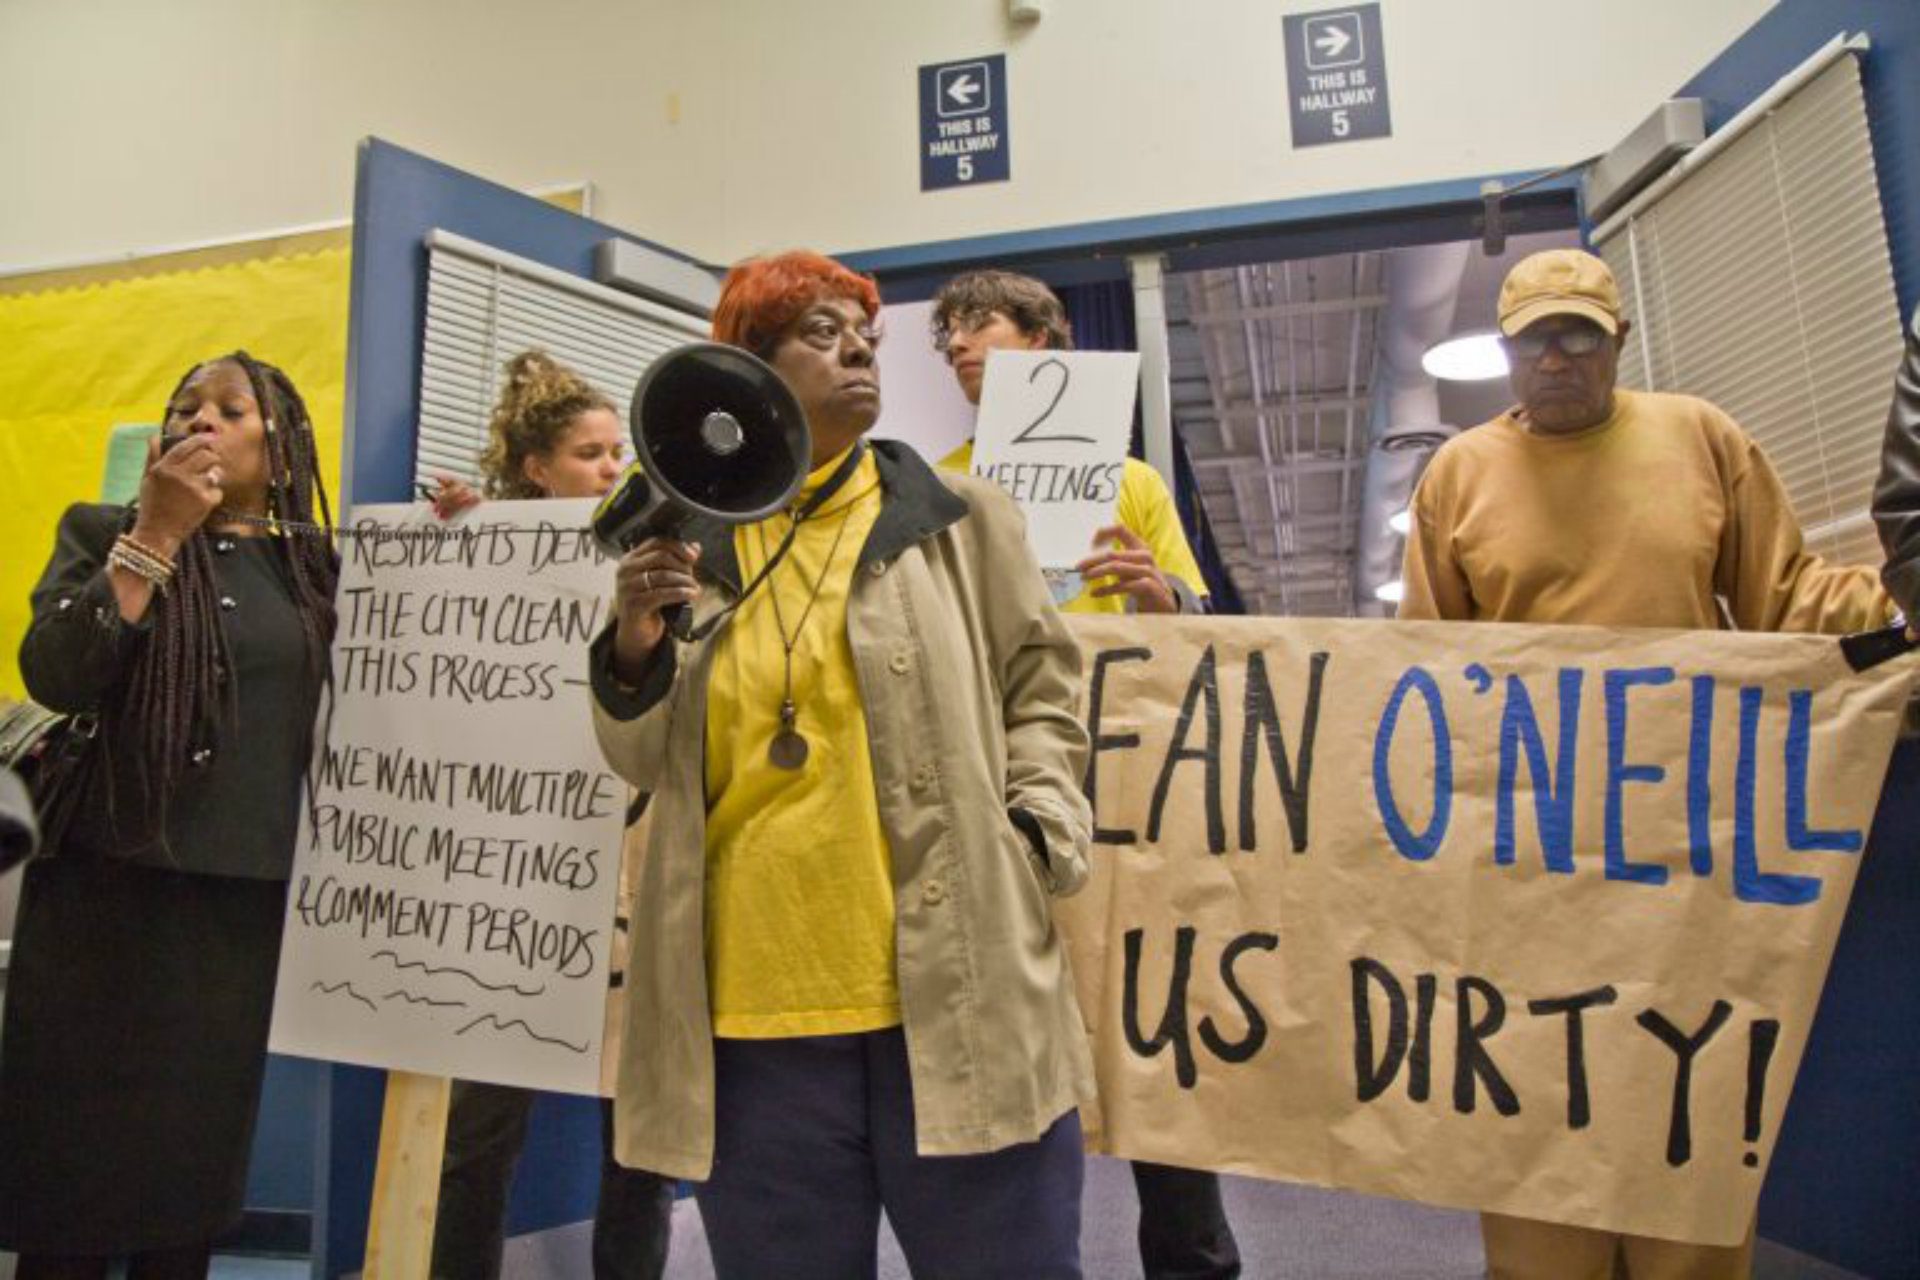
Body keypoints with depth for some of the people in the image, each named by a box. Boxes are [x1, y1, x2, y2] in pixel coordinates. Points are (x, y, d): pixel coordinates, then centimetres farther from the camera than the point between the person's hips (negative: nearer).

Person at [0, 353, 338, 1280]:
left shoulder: (318, 563, 8)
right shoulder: (104, 533, 3)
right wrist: (157, 532, -16)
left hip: (252, 905, 2)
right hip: (108, 893, -2)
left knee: (199, 1162, 13)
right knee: (75, 1154, 7)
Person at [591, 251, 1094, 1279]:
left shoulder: (960, 518, 5)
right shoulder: (692, 542, 9)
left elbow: (1040, 691, 8)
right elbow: (647, 762, 12)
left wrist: (1035, 835, -6)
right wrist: (635, 648, -6)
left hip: (956, 995, -1)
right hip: (751, 1013, 2)